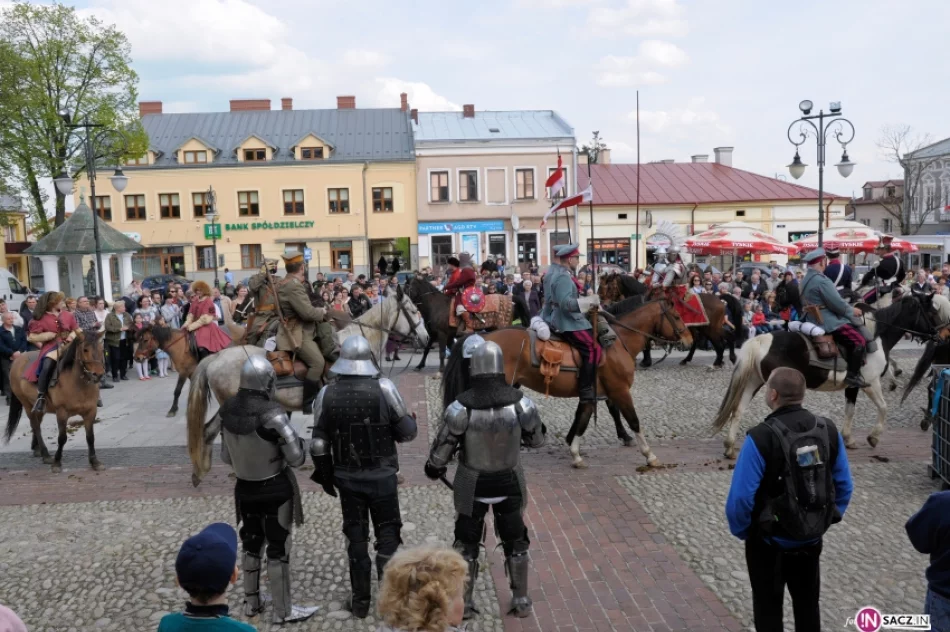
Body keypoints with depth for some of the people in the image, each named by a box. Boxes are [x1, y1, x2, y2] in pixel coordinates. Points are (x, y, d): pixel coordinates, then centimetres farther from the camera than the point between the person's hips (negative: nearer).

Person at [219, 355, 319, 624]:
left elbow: (226, 456, 4)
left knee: (251, 545, 23)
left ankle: (251, 602, 38)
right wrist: (297, 441, -1)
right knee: (278, 549, 8)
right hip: (275, 489, -6)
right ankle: (282, 611, 22)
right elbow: (296, 458, -21)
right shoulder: (272, 414, -27)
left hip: (244, 488, 6)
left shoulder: (227, 411, -7)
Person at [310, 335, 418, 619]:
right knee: (387, 533, 12)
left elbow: (319, 443, -1)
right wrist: (412, 421, 12)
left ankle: (360, 601, 23)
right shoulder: (384, 388, -15)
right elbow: (407, 432, -10)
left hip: (347, 477, 2)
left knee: (356, 536, 14)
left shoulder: (327, 394, -5)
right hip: (382, 477, -2)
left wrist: (325, 476, 12)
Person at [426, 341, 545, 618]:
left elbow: (442, 448, -13)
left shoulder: (461, 408, -25)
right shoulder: (521, 403, -21)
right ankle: (521, 601, 33)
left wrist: (434, 469, 8)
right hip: (509, 482, 1)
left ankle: (464, 602, 31)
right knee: (515, 541, 22)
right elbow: (537, 440, -4)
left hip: (472, 484, -1)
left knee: (466, 543, 20)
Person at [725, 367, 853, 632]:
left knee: (768, 609, 15)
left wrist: (741, 531, -7)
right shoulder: (829, 430, -8)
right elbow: (844, 486, 1)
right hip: (812, 539, 5)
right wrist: (829, 519, 14)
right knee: (808, 604, 25)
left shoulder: (760, 437, -26)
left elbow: (741, 497, -25)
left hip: (769, 541, -5)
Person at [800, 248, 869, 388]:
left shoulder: (806, 280, 12)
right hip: (827, 322, -10)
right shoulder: (821, 280, -20)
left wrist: (848, 311, 16)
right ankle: (852, 375, -12)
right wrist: (852, 311, 0)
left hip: (814, 320, 11)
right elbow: (837, 303, -18)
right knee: (860, 340, -11)